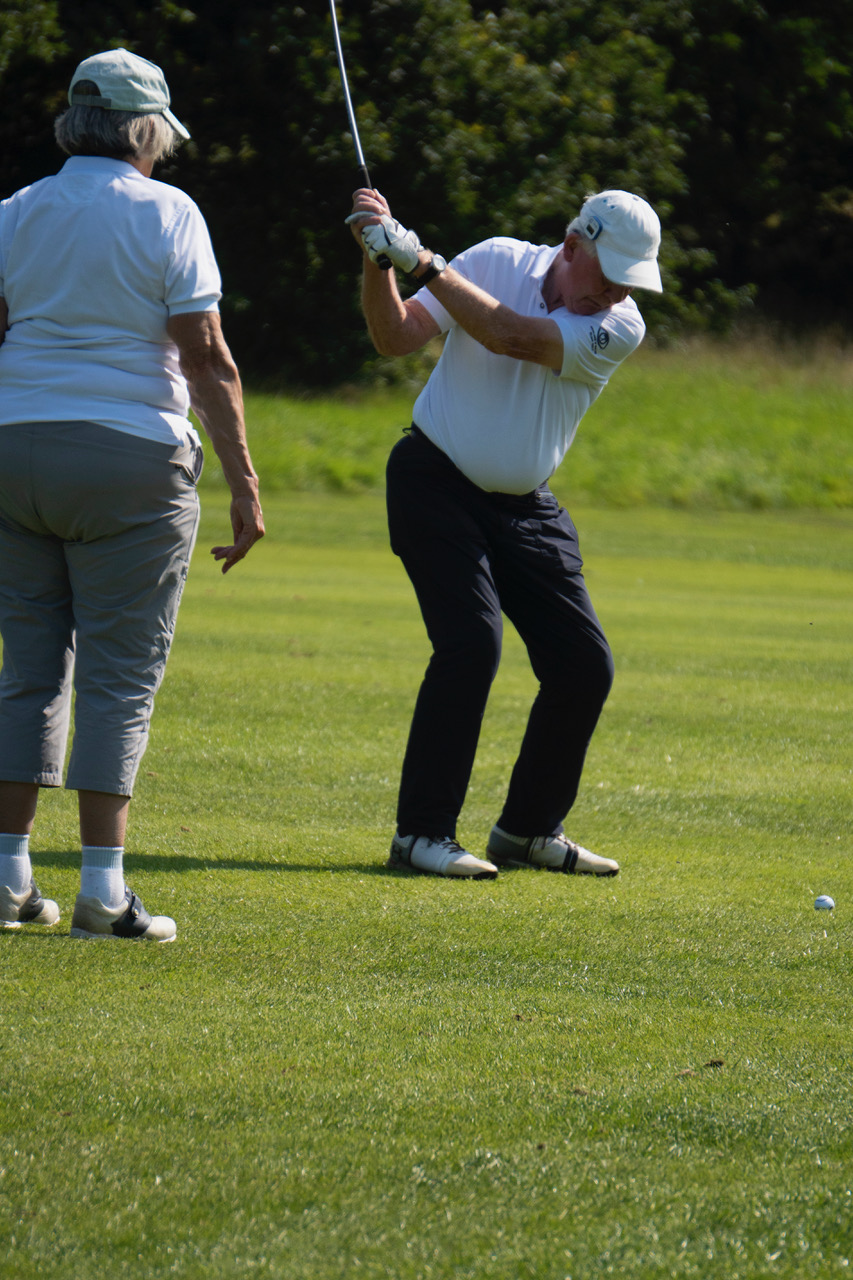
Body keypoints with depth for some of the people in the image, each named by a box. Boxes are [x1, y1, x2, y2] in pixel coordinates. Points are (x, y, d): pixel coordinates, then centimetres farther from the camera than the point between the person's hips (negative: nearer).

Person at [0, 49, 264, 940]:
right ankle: (102, 892, -7)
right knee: (120, 677, -2)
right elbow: (208, 362, -8)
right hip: (130, 459, -4)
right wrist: (244, 486, -7)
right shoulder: (167, 215, -4)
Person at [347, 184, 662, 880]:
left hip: (526, 509, 4)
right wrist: (379, 263, -29)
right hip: (436, 484, -4)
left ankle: (529, 828, 17)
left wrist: (423, 261, -29)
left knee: (585, 665, -2)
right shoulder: (498, 261, -9)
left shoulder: (621, 328, -10)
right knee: (471, 642, -21)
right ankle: (422, 830, -14)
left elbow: (513, 337, -25)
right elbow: (396, 337, -12)